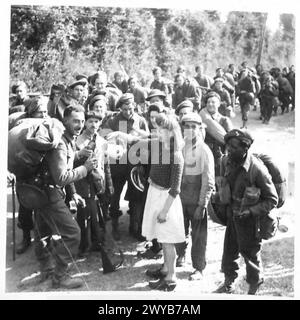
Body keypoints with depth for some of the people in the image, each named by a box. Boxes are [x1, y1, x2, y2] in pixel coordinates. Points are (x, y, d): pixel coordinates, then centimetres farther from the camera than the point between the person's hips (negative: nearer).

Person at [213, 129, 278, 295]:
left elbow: (272, 200, -16)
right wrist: (219, 195, -1)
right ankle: (228, 284, 43)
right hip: (231, 216, 5)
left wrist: (251, 212, -23)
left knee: (251, 254, 13)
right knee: (229, 251, 19)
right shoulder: (226, 161, -9)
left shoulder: (257, 169, -26)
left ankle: (253, 289, 39)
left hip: (249, 220, -5)